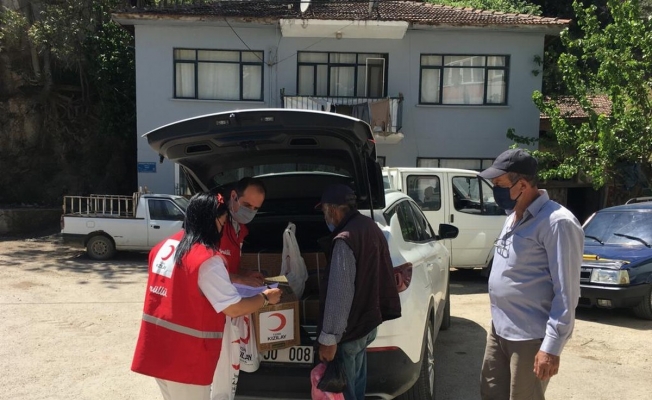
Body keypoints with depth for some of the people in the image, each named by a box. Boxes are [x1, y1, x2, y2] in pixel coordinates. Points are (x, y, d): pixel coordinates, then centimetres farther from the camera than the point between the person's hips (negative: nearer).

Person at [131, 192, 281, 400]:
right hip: (185, 358, -8)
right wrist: (265, 298, -3)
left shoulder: (164, 247, 4)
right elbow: (233, 309, -19)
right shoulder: (207, 259, -21)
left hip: (157, 348, 8)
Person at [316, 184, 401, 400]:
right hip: (368, 320, 9)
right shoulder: (370, 227, 5)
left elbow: (339, 294, -27)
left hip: (350, 329, -9)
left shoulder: (345, 239, -25)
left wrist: (328, 337, -22)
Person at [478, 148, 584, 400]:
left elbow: (566, 292, -20)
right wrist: (499, 321, 18)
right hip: (499, 329, 9)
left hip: (530, 338, -8)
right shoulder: (514, 216, 8)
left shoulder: (557, 223, -19)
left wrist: (552, 347, -20)